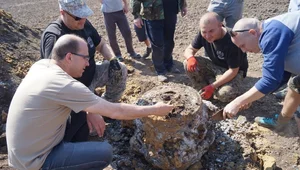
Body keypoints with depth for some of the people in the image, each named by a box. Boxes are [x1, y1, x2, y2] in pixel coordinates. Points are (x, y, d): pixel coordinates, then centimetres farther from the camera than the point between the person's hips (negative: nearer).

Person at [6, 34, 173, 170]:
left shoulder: (41, 65, -4)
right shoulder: (65, 86, -29)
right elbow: (116, 112, -25)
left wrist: (90, 111, 3)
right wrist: (155, 110, -14)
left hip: (24, 150, 8)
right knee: (105, 152, -13)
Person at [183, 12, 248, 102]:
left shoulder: (232, 41, -32)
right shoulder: (203, 34, -16)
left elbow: (233, 70, -27)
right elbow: (189, 49, -5)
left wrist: (212, 86, -30)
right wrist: (190, 57, -31)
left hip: (234, 71, -5)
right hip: (215, 66, 6)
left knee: (224, 95, -35)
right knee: (188, 64, -18)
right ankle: (204, 92, -4)